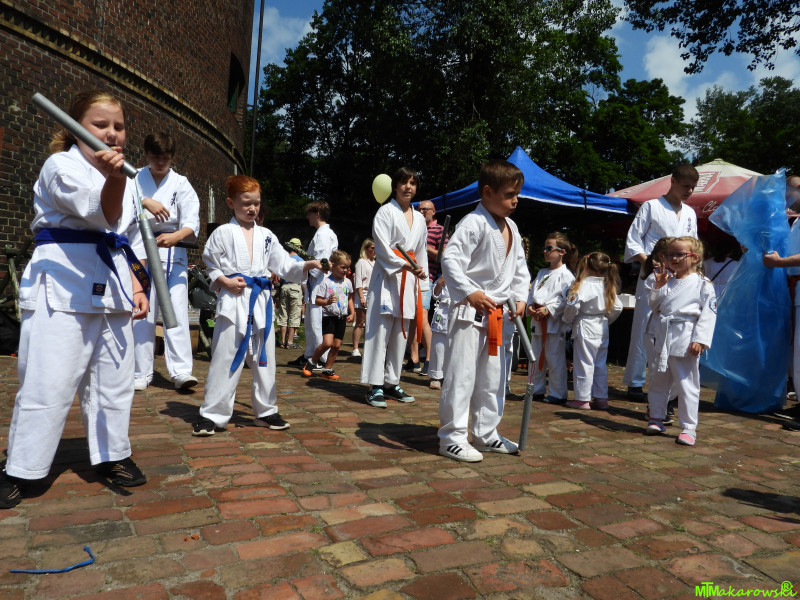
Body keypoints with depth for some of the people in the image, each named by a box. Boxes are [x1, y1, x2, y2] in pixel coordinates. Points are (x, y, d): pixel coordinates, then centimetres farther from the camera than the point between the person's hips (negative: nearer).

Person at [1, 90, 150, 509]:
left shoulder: (125, 183, 17)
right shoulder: (60, 166, -6)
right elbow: (102, 214, -23)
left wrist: (136, 286, 9)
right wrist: (113, 178, -43)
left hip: (111, 290, 7)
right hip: (62, 289, -7)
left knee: (113, 381, 12)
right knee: (48, 384, -4)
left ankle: (110, 456, 28)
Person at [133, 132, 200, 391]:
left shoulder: (181, 184, 5)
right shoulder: (136, 179, 8)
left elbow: (192, 224, -7)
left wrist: (175, 236, -26)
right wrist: (145, 201, -25)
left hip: (173, 254, 0)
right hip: (141, 252, 1)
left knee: (177, 311, -8)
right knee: (143, 313, 3)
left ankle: (181, 371, -8)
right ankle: (141, 373, 12)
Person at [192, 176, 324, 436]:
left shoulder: (266, 236, 13)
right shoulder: (223, 233, 2)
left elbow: (284, 264, 8)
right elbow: (210, 266, 4)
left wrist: (309, 265, -7)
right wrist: (225, 281, -12)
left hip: (261, 301, 4)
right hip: (233, 301, -4)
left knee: (264, 358, 11)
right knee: (225, 359, -3)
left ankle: (266, 411, 24)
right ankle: (212, 414, 8)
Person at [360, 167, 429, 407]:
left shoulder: (419, 218, 18)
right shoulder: (386, 211, 0)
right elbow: (382, 247, -10)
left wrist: (421, 279, 15)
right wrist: (403, 264, -20)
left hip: (408, 280, 6)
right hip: (386, 277, -6)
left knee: (400, 334, 9)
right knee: (380, 331, -8)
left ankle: (392, 383, 18)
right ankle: (375, 386, -3)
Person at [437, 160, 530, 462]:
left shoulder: (511, 228, 13)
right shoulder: (474, 223, -13)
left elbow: (520, 267, 19)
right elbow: (450, 258, -24)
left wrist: (520, 297, 5)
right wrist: (469, 292, -32)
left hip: (497, 313, 9)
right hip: (469, 311, -9)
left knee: (493, 377, 16)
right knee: (461, 375, -5)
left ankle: (485, 433, 30)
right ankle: (451, 437, 7)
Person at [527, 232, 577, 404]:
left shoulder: (566, 275, -9)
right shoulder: (542, 273, 16)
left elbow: (566, 299, -16)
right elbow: (532, 291, 16)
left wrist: (549, 309, -21)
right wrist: (530, 305, -2)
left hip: (555, 322, -8)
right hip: (537, 321, 8)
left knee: (554, 358, -1)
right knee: (536, 357, 15)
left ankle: (557, 393, 11)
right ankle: (536, 390, 28)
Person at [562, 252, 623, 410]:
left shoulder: (583, 284, -16)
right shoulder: (608, 286, 5)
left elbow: (572, 306, -21)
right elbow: (617, 307, 11)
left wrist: (568, 321, -2)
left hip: (585, 327, -7)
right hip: (603, 328, 7)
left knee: (584, 364, 1)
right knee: (600, 364, 14)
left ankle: (583, 399, 7)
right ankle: (602, 398, 20)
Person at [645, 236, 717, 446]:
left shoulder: (703, 284, -4)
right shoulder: (667, 280, 11)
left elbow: (708, 313, -8)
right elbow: (654, 305, 10)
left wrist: (700, 340, -16)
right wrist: (658, 286, -5)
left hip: (685, 341, -5)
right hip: (662, 339, 6)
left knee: (687, 385, 1)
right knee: (657, 380, 14)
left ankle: (689, 427, 11)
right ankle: (656, 419, 28)